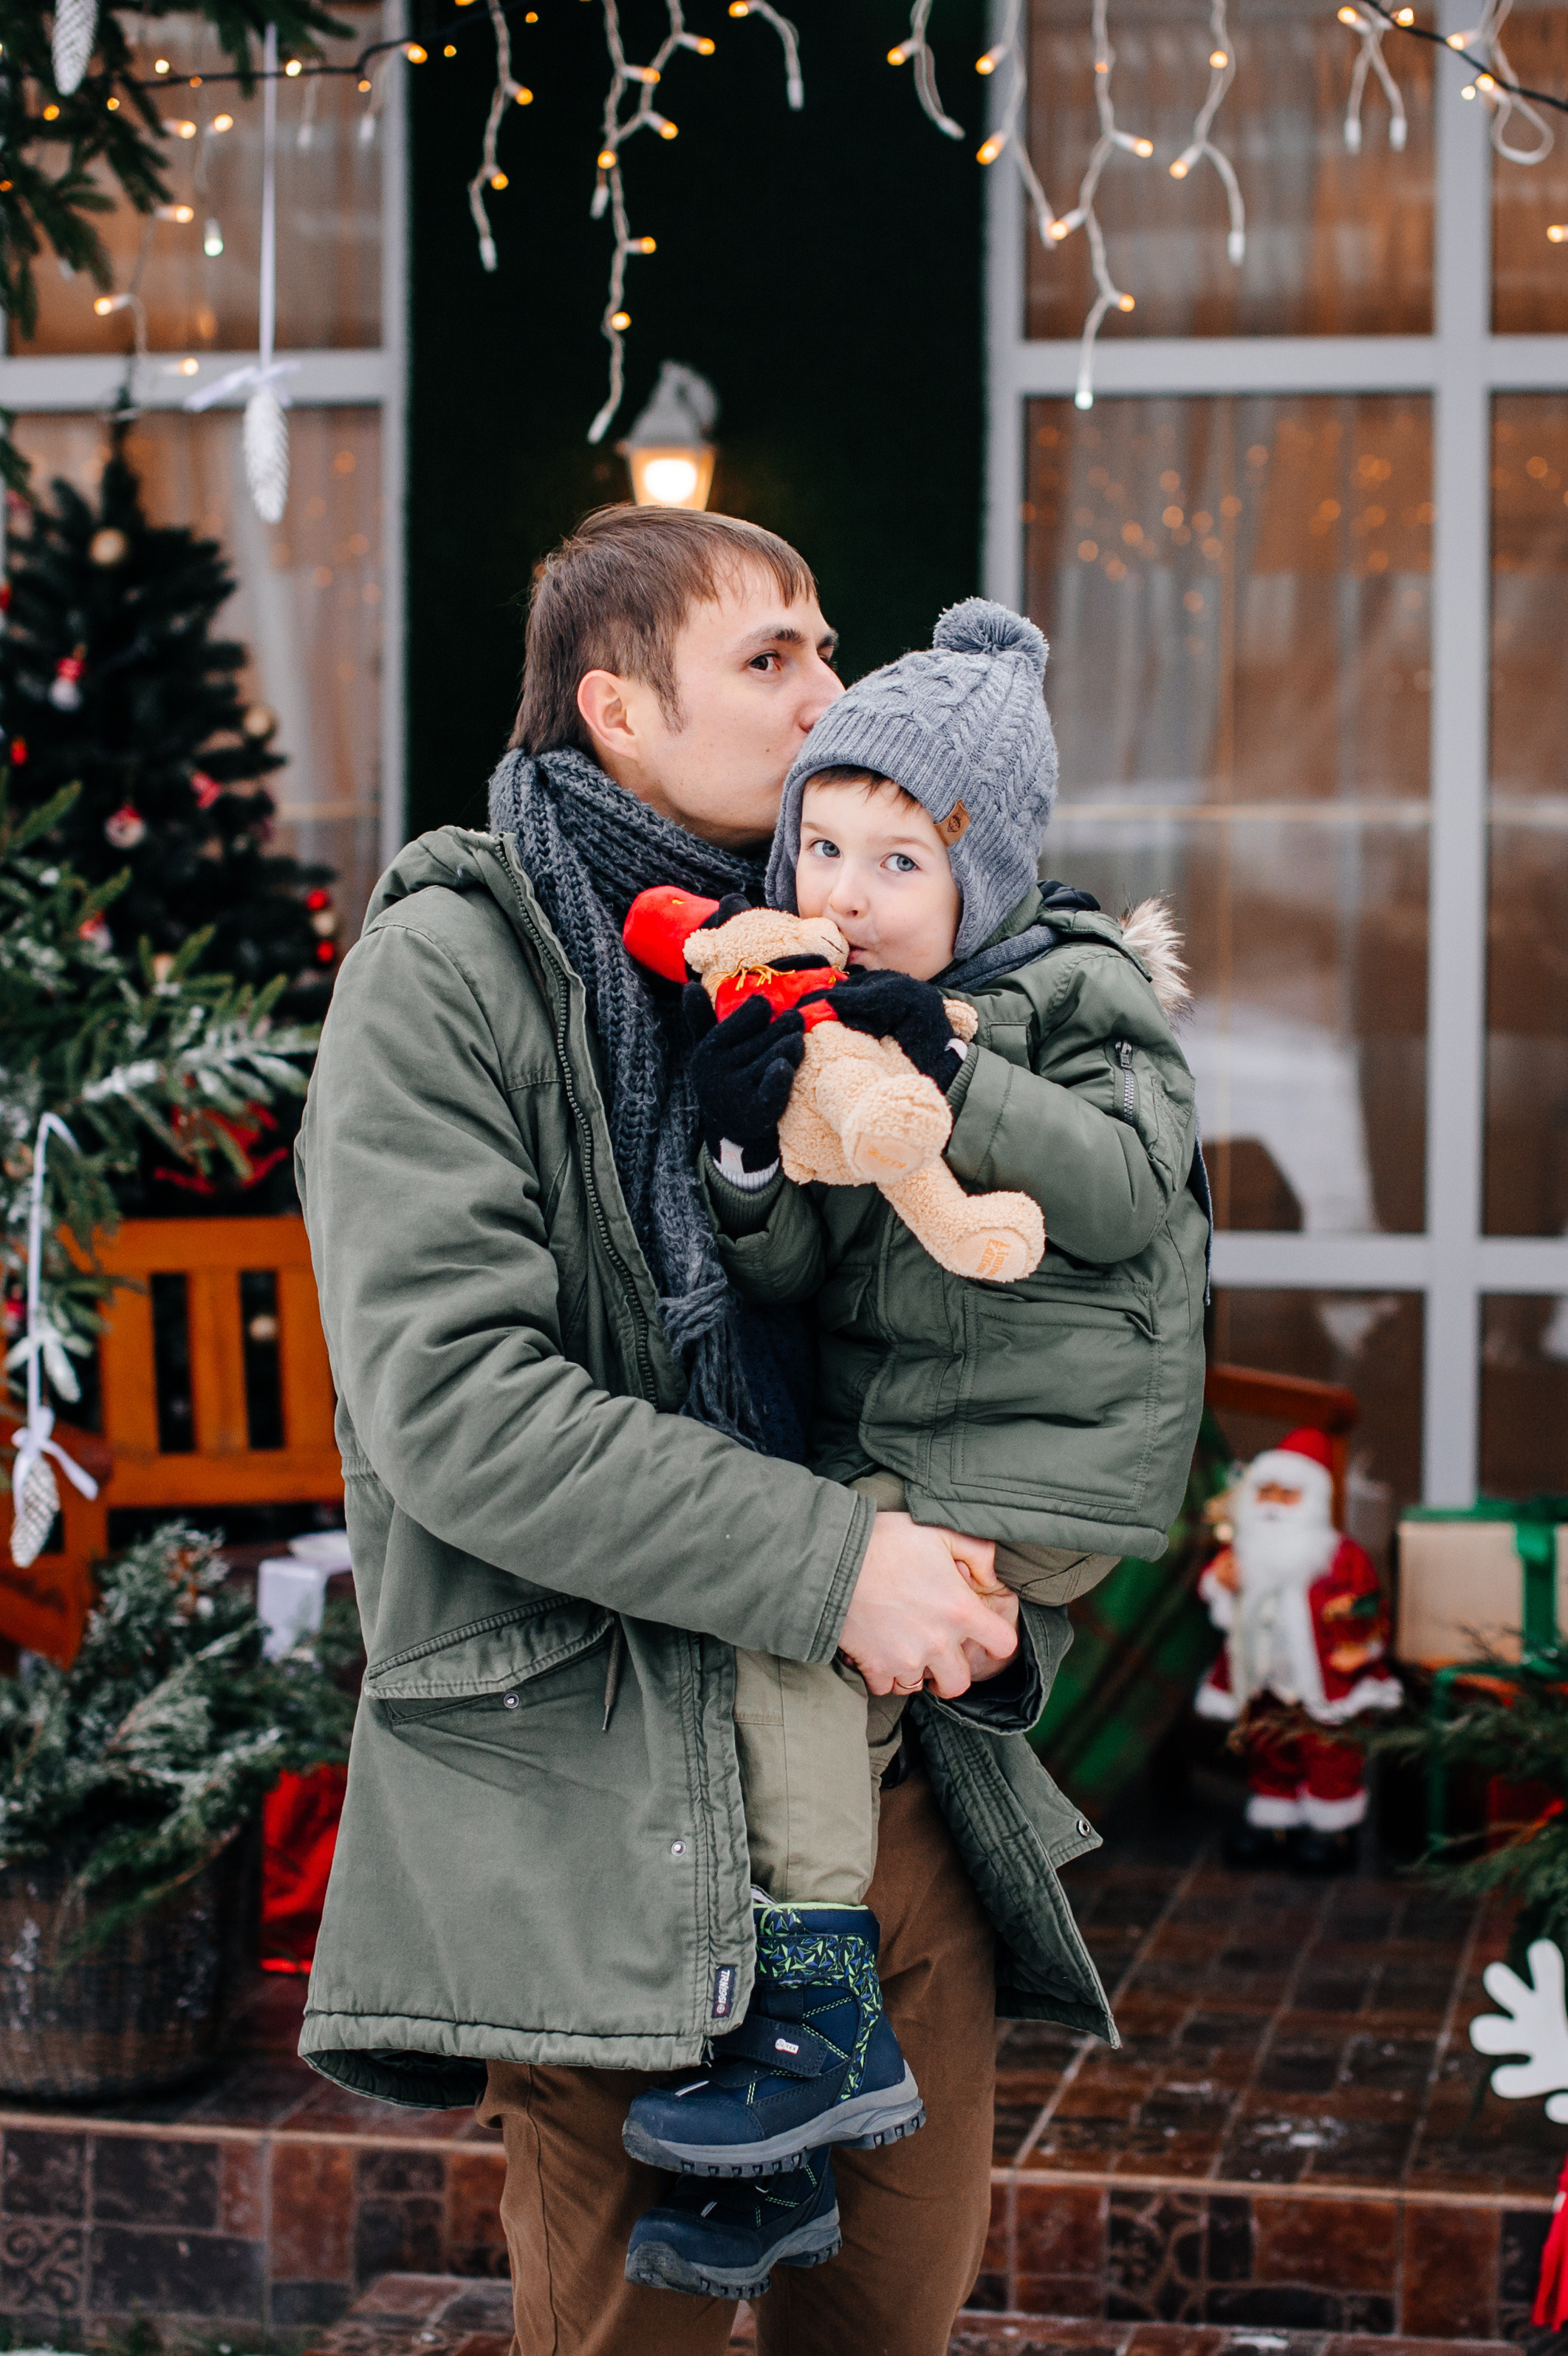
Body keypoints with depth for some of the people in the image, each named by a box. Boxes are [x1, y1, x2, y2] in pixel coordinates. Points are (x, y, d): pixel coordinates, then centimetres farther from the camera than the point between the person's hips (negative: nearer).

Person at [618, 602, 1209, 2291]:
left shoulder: (1075, 992, -5)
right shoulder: (815, 1022, 10)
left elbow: (1130, 1194, -18)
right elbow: (792, 1275, 4)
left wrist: (956, 1084, -26)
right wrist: (748, 1154, -16)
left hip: (1049, 1453, -7)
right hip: (885, 1442, 7)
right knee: (831, 1687, 0)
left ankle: (824, 2030, -10)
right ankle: (780, 2159, 8)